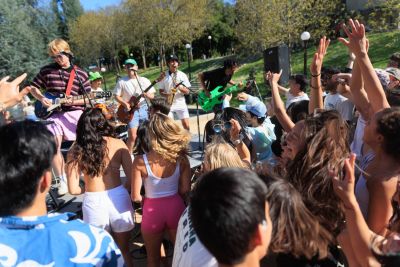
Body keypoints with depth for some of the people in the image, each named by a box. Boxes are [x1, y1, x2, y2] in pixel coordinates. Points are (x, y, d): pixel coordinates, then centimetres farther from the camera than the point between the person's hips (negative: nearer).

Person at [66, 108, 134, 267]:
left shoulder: (75, 151, -1)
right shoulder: (118, 144, -2)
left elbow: (73, 189, -3)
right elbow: (131, 179, -3)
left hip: (93, 202, 0)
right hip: (118, 198, 0)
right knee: (124, 251, 24)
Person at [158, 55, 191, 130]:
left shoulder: (182, 75, 4)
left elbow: (187, 91, 3)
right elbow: (161, 91, 6)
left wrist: (180, 87, -17)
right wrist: (166, 95, -15)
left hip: (181, 103, 1)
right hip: (168, 104, 0)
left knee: (186, 125, -3)